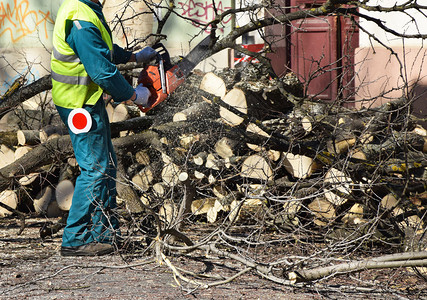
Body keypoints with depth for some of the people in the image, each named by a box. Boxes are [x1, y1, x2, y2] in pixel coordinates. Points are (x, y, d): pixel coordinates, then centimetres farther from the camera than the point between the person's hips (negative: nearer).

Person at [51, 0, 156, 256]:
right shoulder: (82, 23, -27)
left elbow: (103, 49, 23)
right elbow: (104, 72, -26)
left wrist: (135, 57, 20)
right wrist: (134, 95, -13)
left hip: (90, 100, 10)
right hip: (81, 105, -10)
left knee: (107, 164, 16)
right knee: (95, 168, -5)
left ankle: (105, 231, 25)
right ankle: (75, 240, 2)